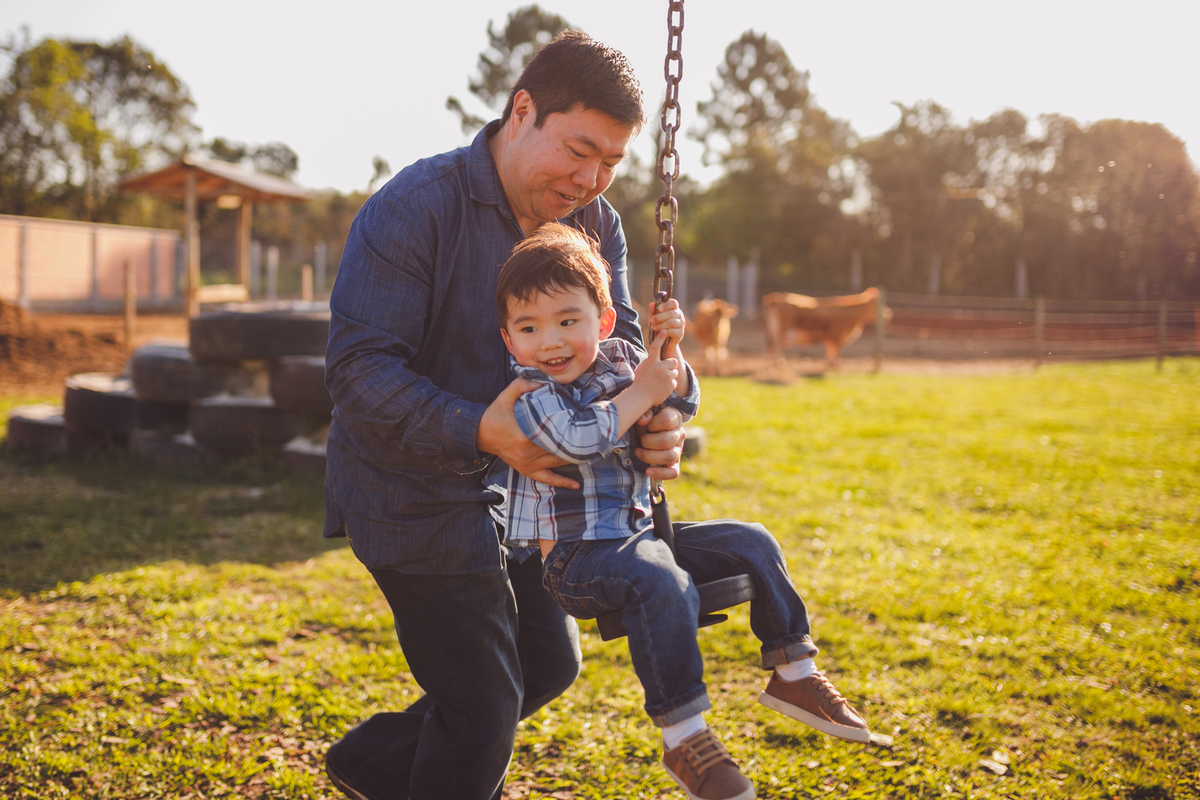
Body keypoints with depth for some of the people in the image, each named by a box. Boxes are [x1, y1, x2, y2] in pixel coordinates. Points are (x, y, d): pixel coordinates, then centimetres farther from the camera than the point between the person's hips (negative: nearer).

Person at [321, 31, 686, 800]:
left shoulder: (595, 224, 0)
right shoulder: (413, 209, -23)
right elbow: (359, 368, -27)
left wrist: (654, 422, -25)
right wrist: (480, 433, -40)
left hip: (517, 488, 8)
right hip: (415, 494, -8)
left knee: (549, 662, 19)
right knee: (483, 707, -3)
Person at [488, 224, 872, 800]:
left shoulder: (617, 358, 8)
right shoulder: (526, 390, -12)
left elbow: (681, 404, 18)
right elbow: (575, 438, -28)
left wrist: (668, 353, 0)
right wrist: (639, 394, -18)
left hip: (637, 533, 8)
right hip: (573, 553, -8)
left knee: (752, 545, 4)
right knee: (661, 581, -35)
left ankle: (792, 674, 14)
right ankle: (682, 738, -32)